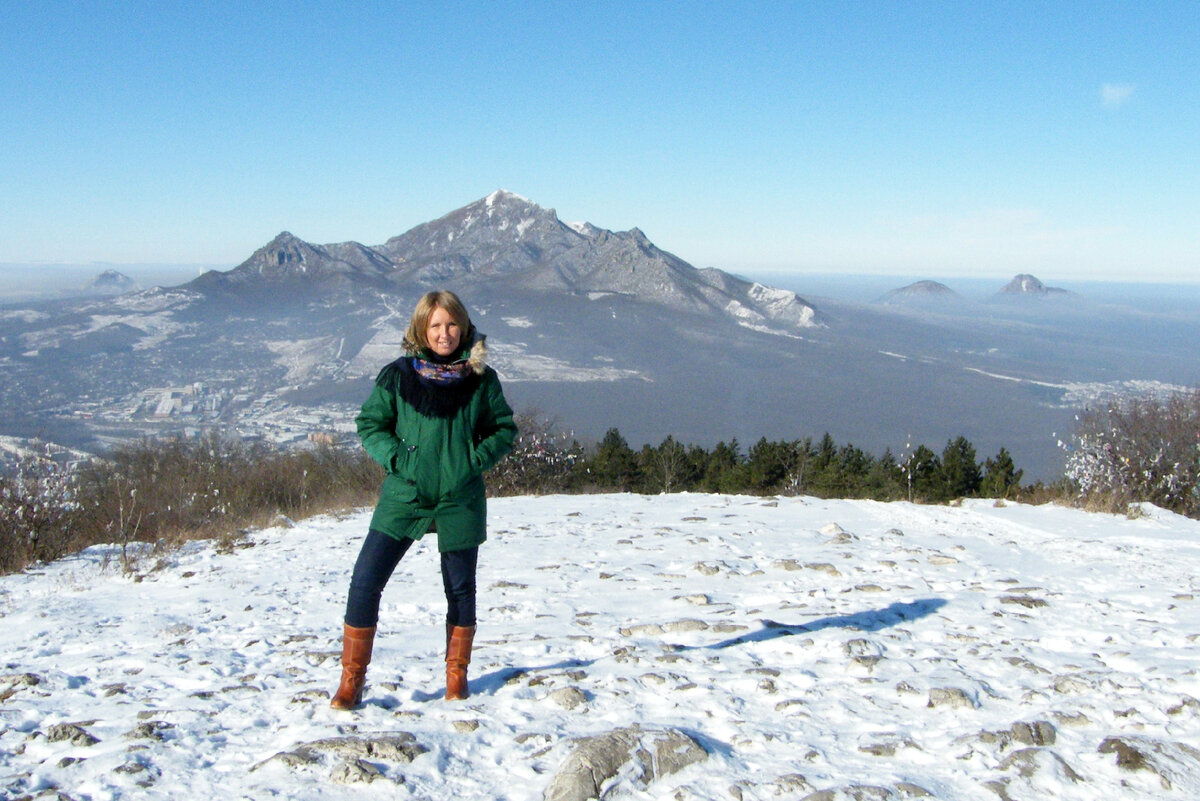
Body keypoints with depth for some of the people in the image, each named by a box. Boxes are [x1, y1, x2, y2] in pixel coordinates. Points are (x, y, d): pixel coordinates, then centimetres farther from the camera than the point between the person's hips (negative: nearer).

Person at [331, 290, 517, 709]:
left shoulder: (480, 379, 1)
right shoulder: (398, 375, 0)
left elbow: (504, 429, 9)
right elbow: (369, 424, 7)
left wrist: (476, 459, -7)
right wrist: (396, 458, -9)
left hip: (460, 501, 0)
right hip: (403, 497, 0)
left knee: (461, 589, 9)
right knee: (364, 583, -7)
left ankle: (456, 675, 29)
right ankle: (351, 681, 5)